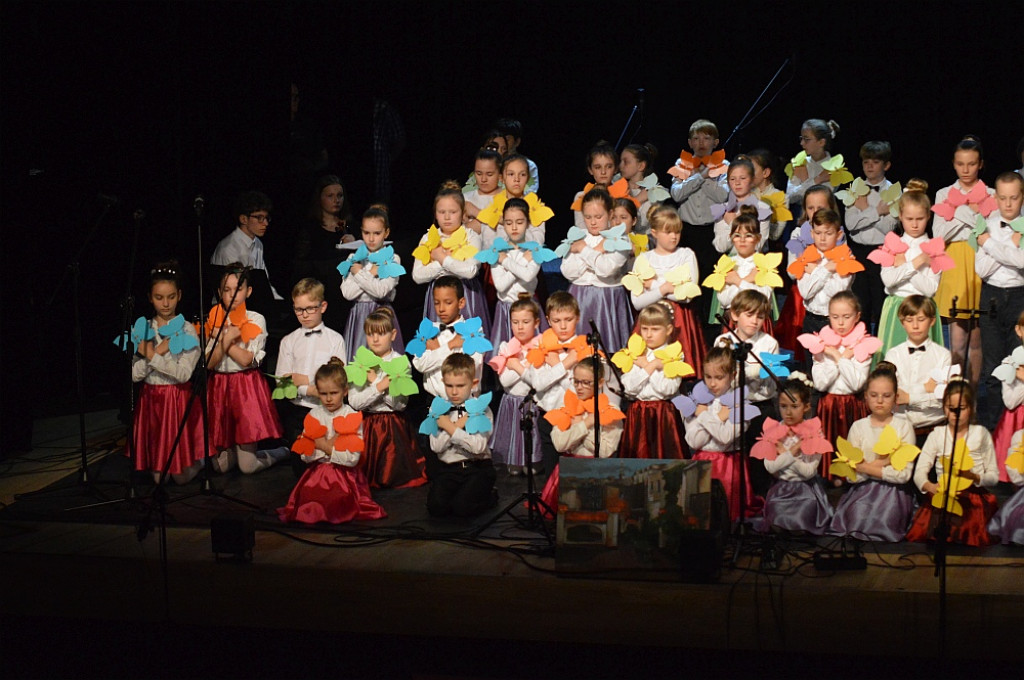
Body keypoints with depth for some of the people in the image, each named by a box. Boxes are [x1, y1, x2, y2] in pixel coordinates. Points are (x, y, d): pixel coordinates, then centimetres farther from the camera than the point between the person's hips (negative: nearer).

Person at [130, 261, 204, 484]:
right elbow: (135, 375, -4)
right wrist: (156, 352, -16)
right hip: (151, 400, 3)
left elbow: (184, 374, -18)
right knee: (159, 478, 3)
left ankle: (199, 457, 29)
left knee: (182, 476, 0)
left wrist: (151, 356, -18)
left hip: (179, 399, -3)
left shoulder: (186, 330, -7)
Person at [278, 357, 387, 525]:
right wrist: (330, 445, -13)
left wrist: (324, 446, -12)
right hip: (316, 473, 3)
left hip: (344, 475, -2)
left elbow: (352, 458, -14)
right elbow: (305, 455, -2)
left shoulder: (352, 417, -3)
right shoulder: (313, 416, 6)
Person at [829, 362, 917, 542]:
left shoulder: (903, 426, 3)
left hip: (893, 492, -1)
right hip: (862, 491, 1)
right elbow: (852, 475, -1)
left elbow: (904, 474, -8)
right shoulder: (858, 427, 7)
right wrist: (881, 463, -9)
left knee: (884, 520, -27)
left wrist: (865, 467, -7)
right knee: (857, 516, -26)